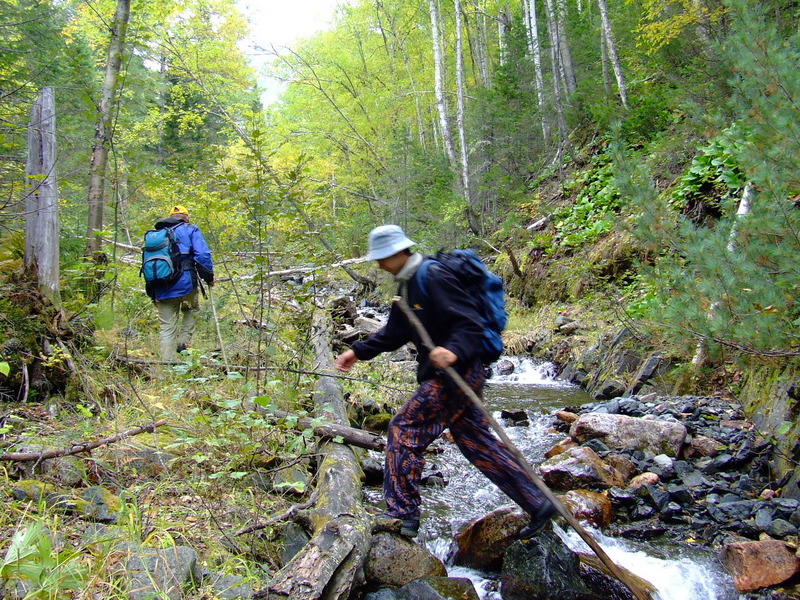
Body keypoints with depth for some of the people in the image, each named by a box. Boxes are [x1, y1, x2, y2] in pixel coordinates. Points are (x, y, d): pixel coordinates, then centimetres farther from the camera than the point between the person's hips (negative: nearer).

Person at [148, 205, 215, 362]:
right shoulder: (190, 230, 7)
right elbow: (202, 255, -9)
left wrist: (153, 295, 23)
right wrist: (209, 276, 2)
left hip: (162, 289, 4)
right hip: (185, 284, -3)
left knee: (166, 327, 9)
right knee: (191, 310, 25)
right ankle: (184, 341, 10)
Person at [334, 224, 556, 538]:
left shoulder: (433, 277, -17)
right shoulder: (406, 284, 14)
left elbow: (471, 322, -21)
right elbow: (395, 332, 21)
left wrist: (455, 351, -38)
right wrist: (359, 351, 15)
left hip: (457, 372, -10)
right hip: (442, 374, 10)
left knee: (404, 431, -8)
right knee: (478, 442, 14)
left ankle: (401, 516, -1)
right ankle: (538, 503, 21)